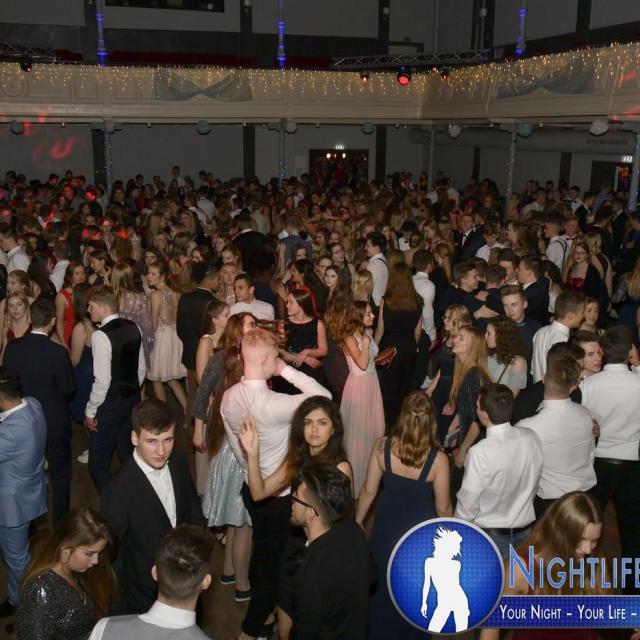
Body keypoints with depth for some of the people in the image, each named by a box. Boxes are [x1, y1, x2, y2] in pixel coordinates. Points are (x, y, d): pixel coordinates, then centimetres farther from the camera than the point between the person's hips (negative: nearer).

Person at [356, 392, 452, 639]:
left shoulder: (382, 447, -22)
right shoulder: (438, 460, -26)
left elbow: (369, 491, -10)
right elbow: (443, 508, -14)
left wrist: (358, 521, 7)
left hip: (388, 526, 2)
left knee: (382, 583, 27)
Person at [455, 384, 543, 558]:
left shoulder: (480, 453, -27)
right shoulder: (531, 439, -11)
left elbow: (467, 504, -17)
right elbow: (534, 485, 5)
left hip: (491, 534, -5)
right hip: (525, 531, 5)